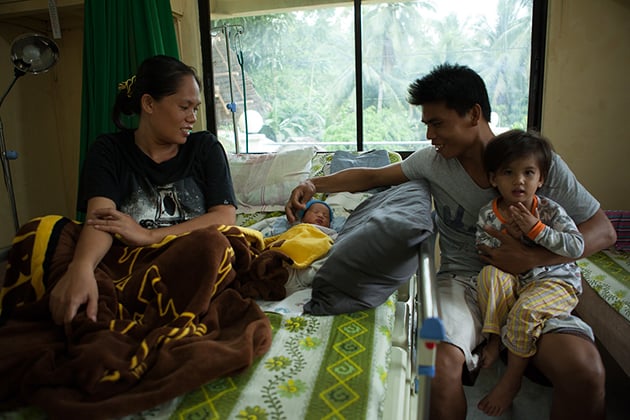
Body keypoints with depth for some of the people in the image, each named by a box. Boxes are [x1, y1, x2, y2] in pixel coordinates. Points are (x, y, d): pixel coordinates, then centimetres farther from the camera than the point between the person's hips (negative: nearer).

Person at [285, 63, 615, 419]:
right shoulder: (434, 160, 1)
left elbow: (604, 230, -2)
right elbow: (373, 176, 11)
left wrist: (534, 257, -17)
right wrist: (315, 185, 0)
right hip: (460, 280, 1)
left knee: (585, 371, -26)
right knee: (441, 362, -30)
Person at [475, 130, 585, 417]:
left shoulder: (549, 210, -11)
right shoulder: (488, 215, -5)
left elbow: (577, 247, -19)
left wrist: (537, 230, -26)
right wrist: (509, 235, -21)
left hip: (557, 280, -3)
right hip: (514, 281, 3)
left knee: (525, 310, -29)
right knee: (490, 273, -26)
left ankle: (512, 379, -6)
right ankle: (494, 340, -14)